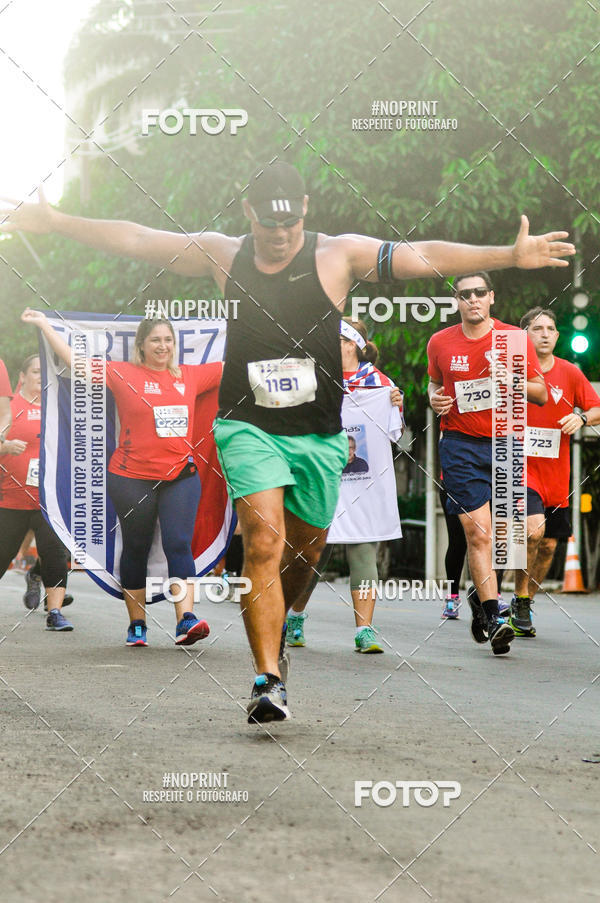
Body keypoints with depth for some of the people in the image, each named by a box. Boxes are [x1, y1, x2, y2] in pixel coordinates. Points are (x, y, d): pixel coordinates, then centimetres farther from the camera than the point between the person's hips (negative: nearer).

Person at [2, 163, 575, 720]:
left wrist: (511, 256, -14)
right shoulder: (222, 255, 3)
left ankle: (275, 629, 43)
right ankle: (268, 679, -19)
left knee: (305, 551, 13)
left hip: (319, 436, 1)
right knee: (264, 541, -18)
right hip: (248, 428, -1)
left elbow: (424, 257, -7)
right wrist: (52, 222, 7)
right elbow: (135, 240, 8)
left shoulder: (340, 255, -1)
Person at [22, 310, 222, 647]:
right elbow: (74, 360, -3)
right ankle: (137, 625, 17)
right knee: (136, 549, 8)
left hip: (181, 476, 1)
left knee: (179, 544, -11)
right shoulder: (124, 374, -1)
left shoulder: (190, 376, 8)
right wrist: (45, 325, -5)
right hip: (133, 478, -1)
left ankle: (186, 619, -19)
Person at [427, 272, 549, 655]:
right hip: (460, 446, -1)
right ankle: (492, 619, -12)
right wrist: (435, 400, 0)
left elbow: (541, 394, 5)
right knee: (477, 533, -10)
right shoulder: (440, 343, 6)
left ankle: (480, 596, 29)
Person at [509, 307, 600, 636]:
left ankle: (526, 605, 27)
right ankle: (519, 603, -7)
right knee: (533, 529, -24)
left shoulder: (570, 373, 4)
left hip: (555, 471, 4)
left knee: (548, 546, 7)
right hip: (520, 467, -4)